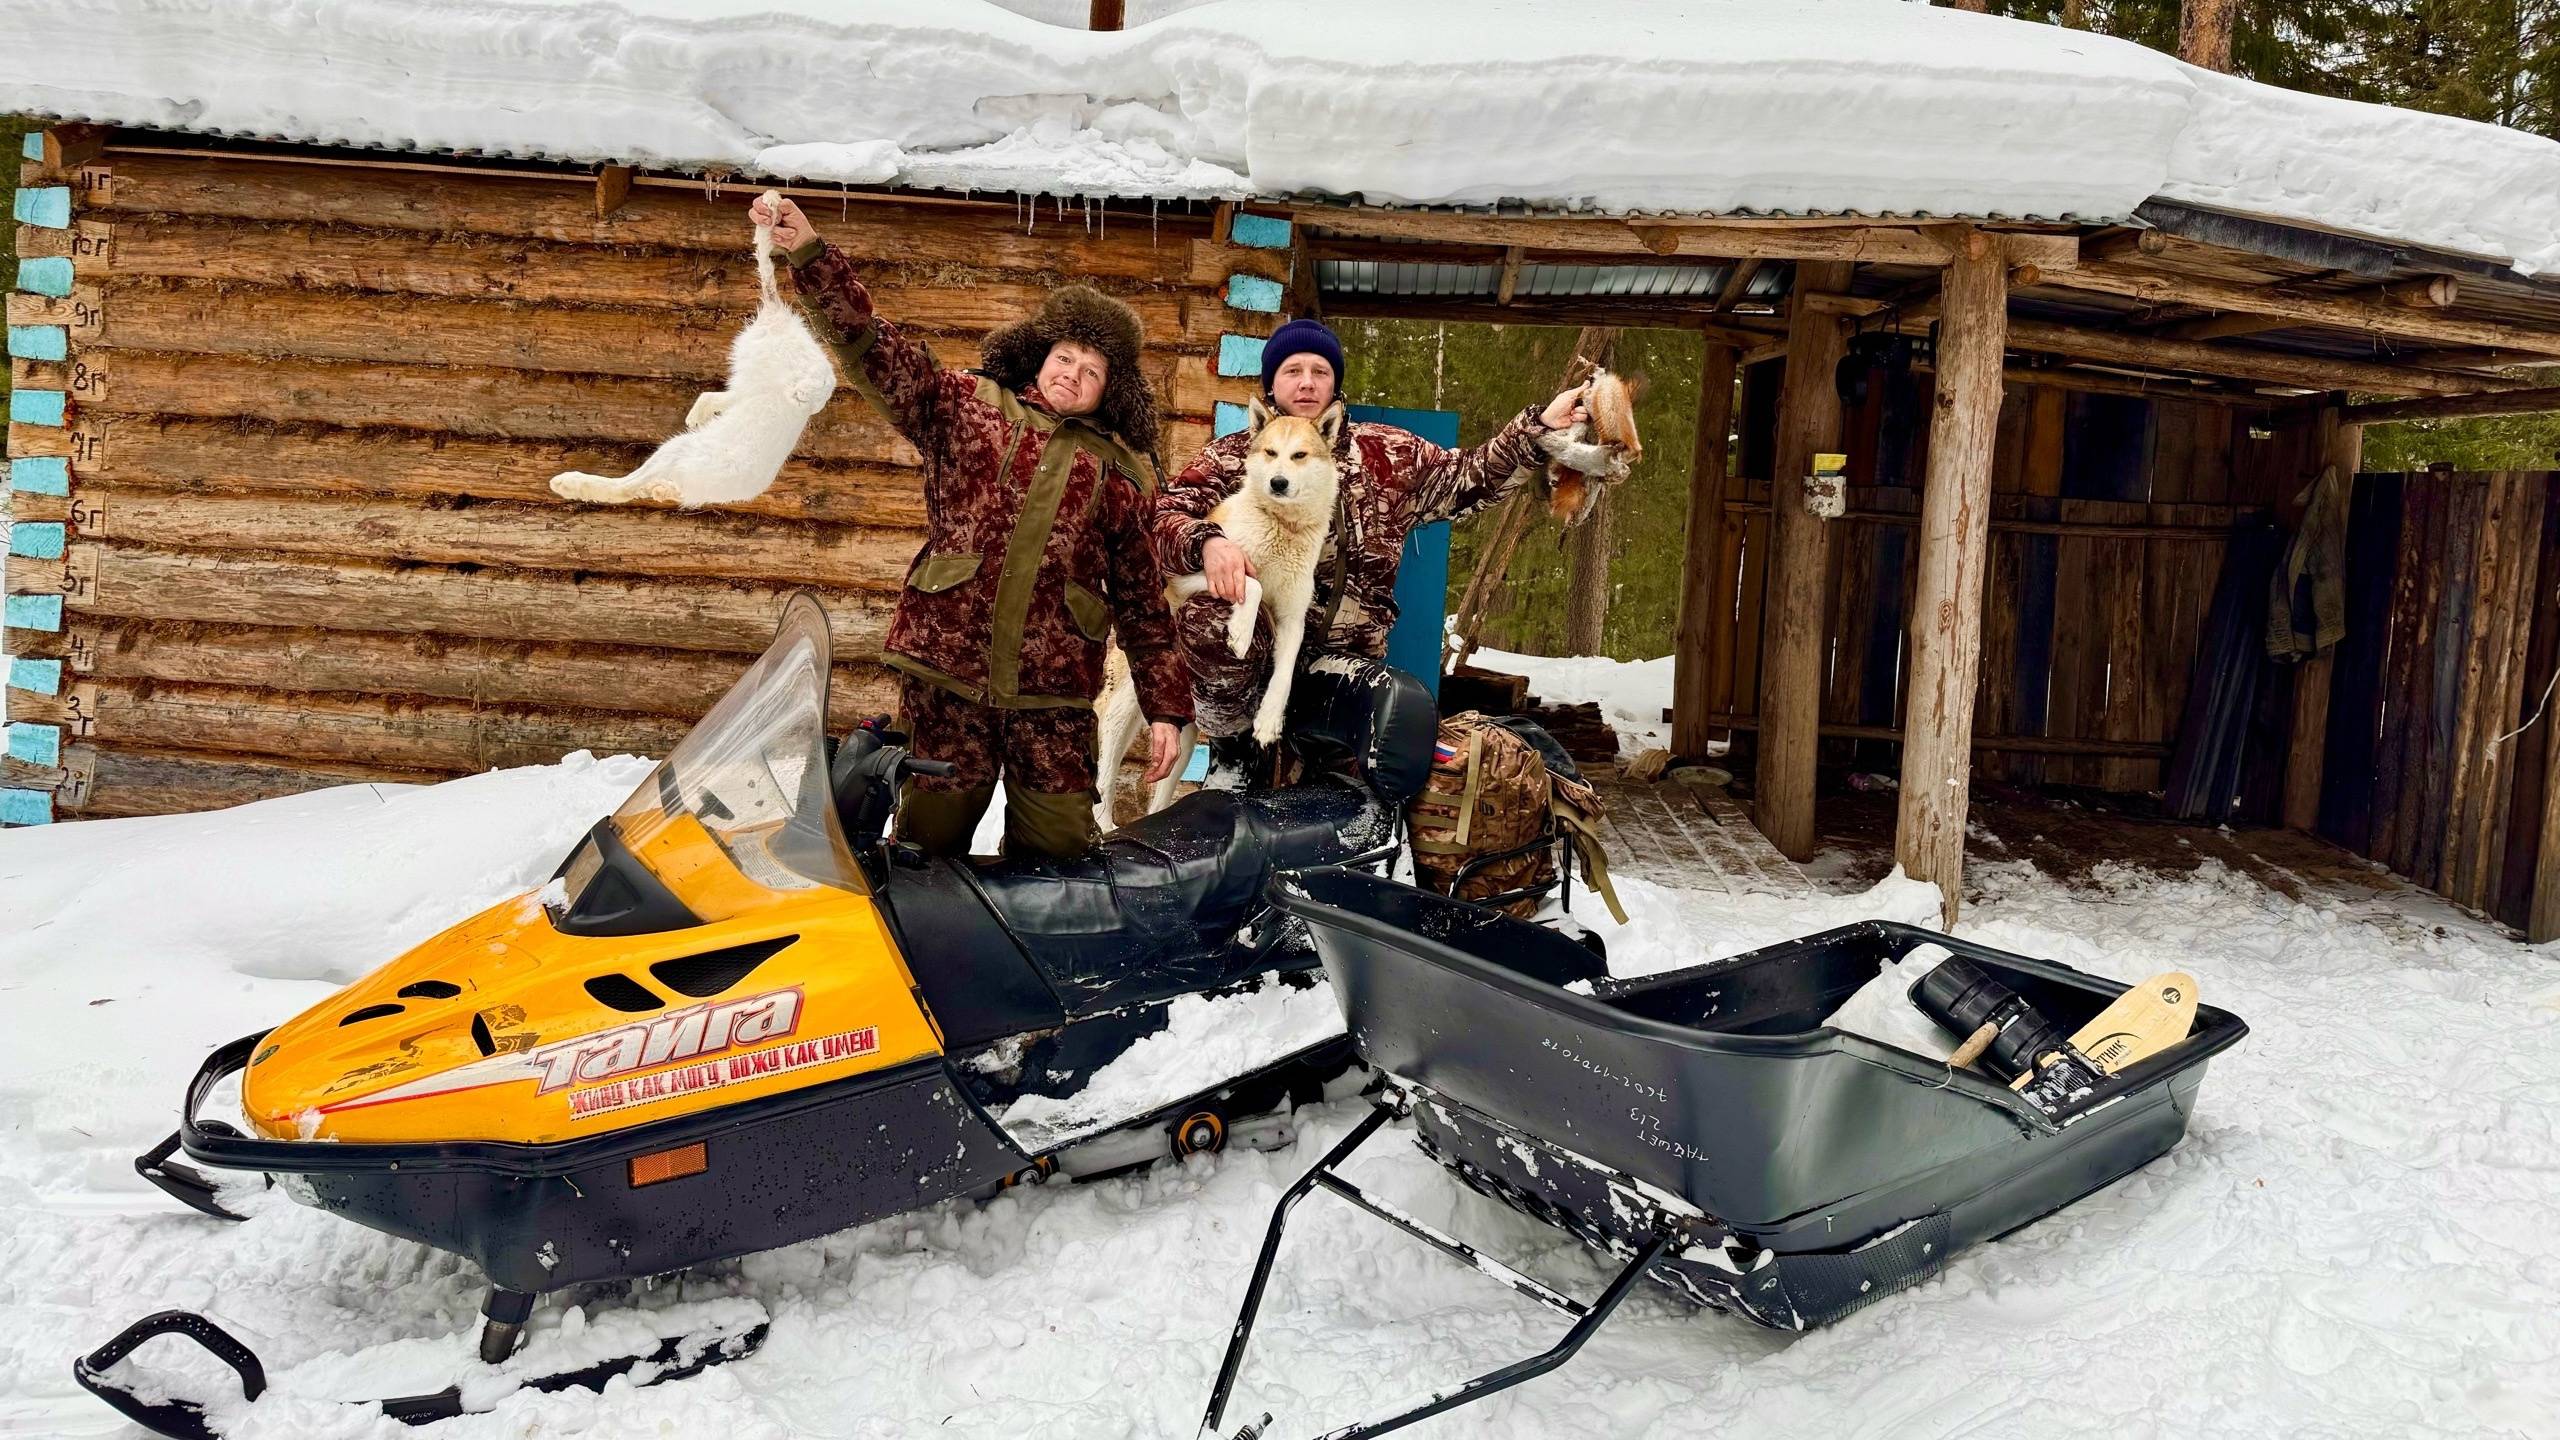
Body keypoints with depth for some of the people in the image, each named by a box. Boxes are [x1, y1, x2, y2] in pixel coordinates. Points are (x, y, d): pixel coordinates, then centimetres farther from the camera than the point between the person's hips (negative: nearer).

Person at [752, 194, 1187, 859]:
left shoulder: (1124, 474, 12)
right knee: (929, 838, 3)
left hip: (1054, 693, 1)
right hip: (944, 669, -1)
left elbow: (1143, 603, 13)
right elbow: (876, 352, -2)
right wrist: (809, 254, -15)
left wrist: (1166, 708, 8)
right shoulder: (965, 405, 11)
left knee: (1058, 852, 0)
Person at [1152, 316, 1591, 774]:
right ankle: (1232, 745, -9)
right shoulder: (1232, 456, 4)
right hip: (1258, 645, -1)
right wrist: (1207, 541, -31)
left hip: (1348, 656, 1)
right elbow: (1162, 515, -8)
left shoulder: (1387, 453, 11)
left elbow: (1469, 478, 10)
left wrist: (1540, 427, -4)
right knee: (1206, 618, -35)